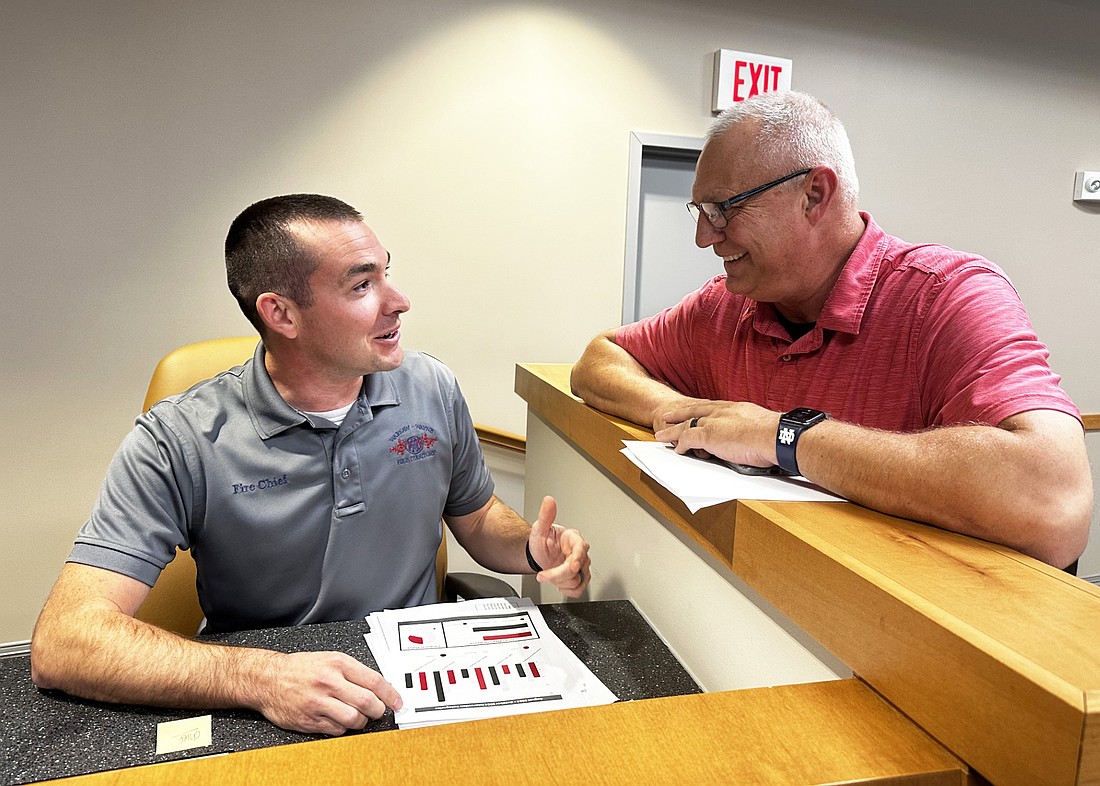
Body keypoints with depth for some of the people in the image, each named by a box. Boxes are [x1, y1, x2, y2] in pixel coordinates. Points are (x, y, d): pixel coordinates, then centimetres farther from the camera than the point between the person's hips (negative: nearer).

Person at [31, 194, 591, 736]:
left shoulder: (433, 389, -2)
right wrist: (258, 677, -32)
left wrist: (533, 550, -9)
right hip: (259, 721, -2)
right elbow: (62, 643, -19)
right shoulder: (179, 442, -14)